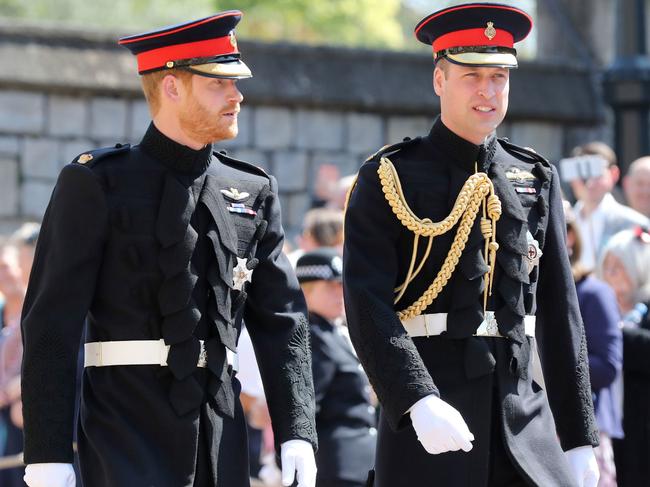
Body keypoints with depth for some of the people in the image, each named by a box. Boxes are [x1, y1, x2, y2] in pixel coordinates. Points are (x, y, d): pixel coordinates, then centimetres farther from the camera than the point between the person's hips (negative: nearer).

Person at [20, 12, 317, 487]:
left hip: (222, 429, 5)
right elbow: (52, 321, -5)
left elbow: (282, 320, 11)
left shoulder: (253, 193, 13)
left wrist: (297, 432, -1)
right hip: (127, 430, -5)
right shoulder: (96, 185, -2)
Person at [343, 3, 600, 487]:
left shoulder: (537, 180, 13)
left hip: (524, 411, 4)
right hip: (428, 414, -3)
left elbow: (561, 315, 13)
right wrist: (418, 402, -25)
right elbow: (367, 307, -11)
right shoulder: (388, 179, 0)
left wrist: (579, 437, 9)